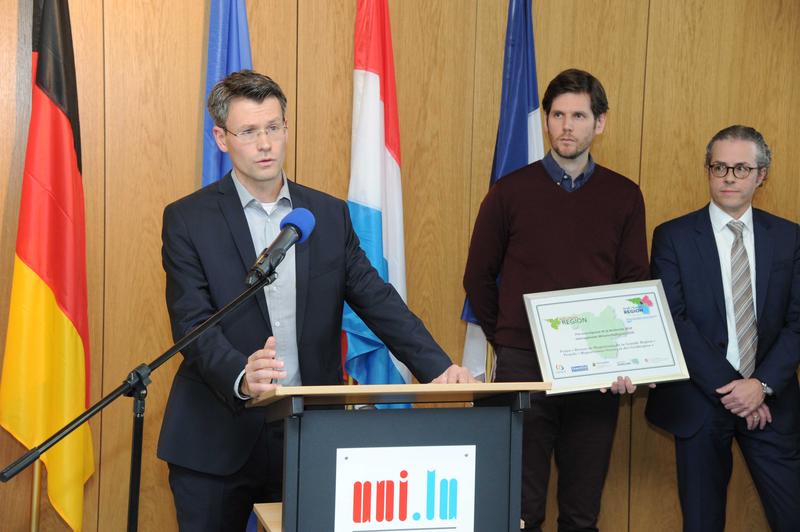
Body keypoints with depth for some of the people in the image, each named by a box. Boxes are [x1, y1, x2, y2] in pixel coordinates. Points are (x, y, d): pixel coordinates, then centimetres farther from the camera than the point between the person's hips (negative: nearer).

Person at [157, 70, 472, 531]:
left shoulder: (330, 215, 6)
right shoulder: (188, 220, -3)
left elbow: (379, 301, 3)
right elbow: (193, 324, -12)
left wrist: (438, 368, -11)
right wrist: (241, 376, -32)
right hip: (218, 441, -2)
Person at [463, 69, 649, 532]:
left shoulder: (624, 197, 5)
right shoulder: (511, 192, 1)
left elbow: (635, 283, 4)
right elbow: (479, 277, 7)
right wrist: (506, 341, 4)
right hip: (523, 367, -1)